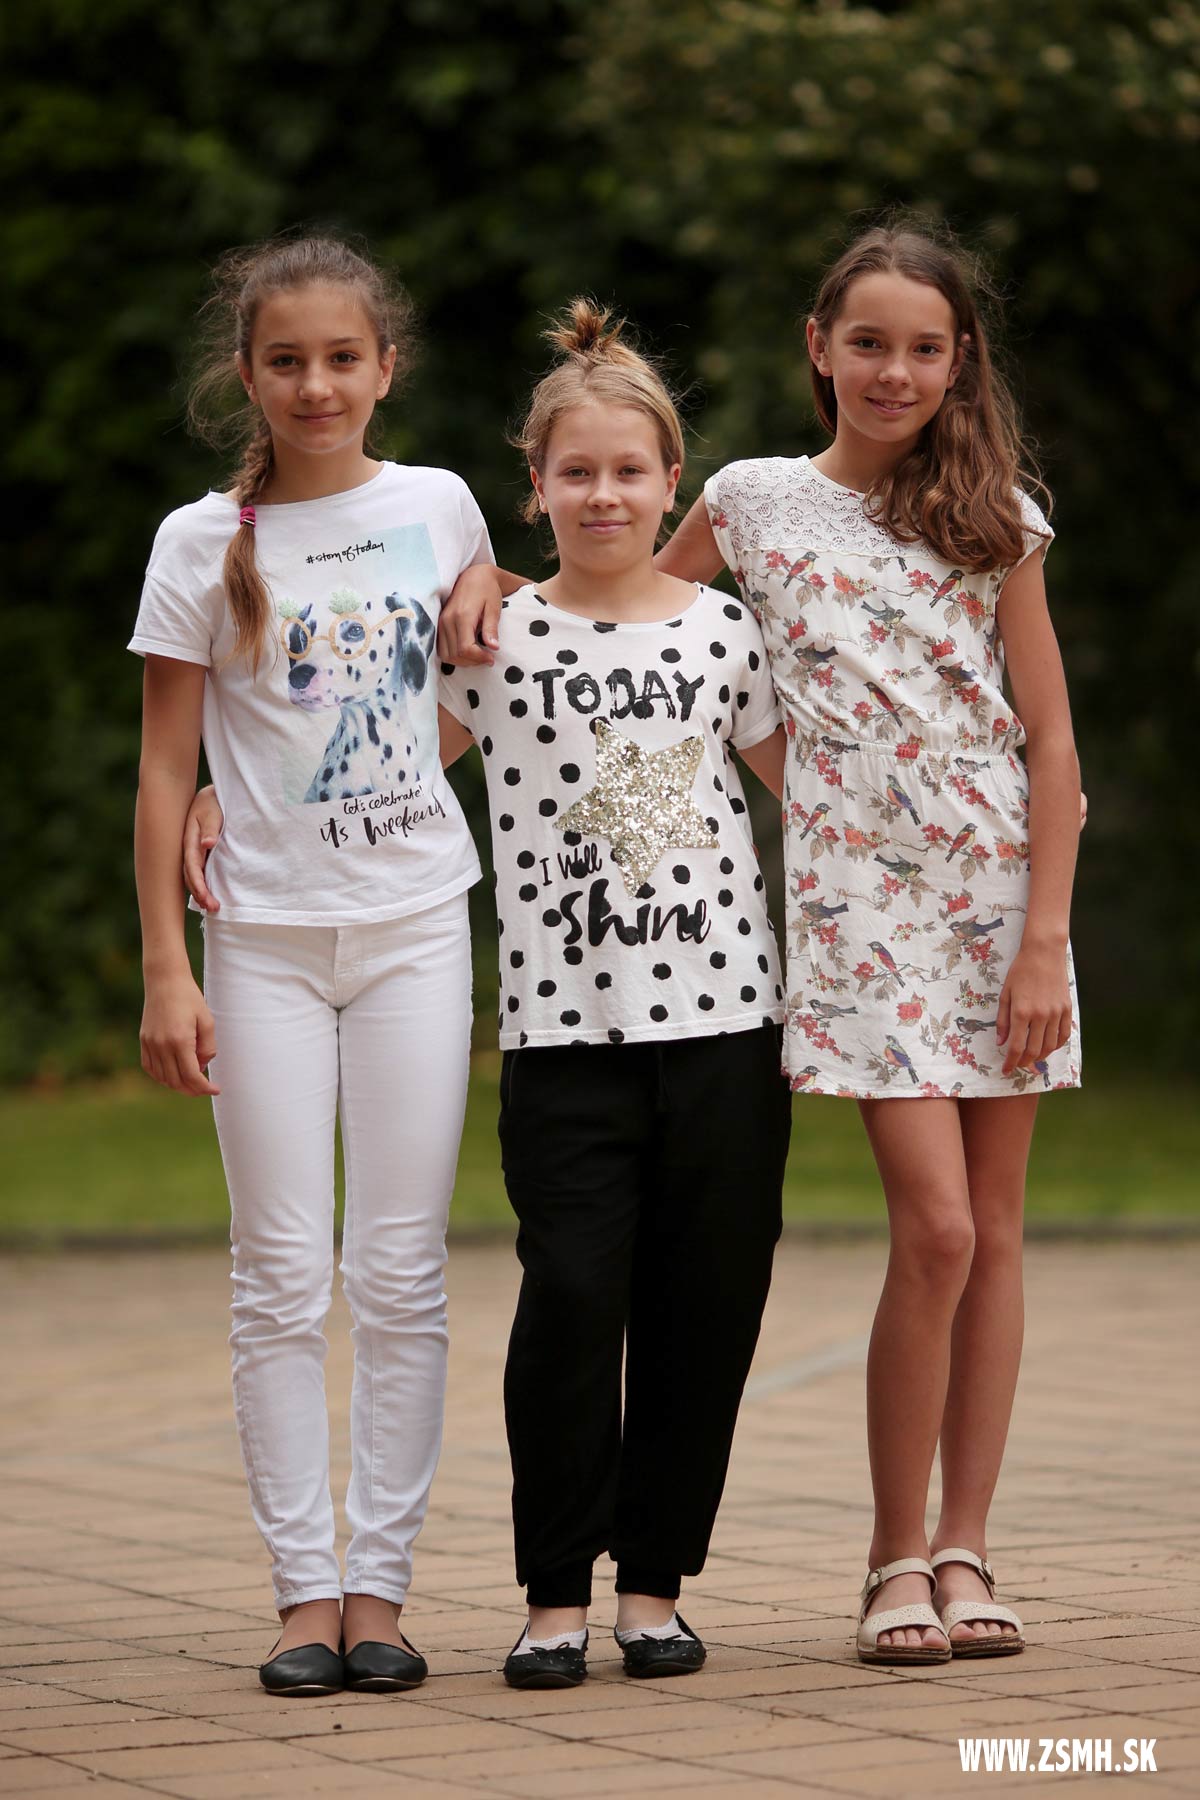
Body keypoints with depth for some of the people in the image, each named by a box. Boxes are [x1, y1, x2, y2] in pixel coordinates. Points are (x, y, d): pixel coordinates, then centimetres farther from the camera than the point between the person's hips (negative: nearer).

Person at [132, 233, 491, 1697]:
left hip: (413, 927, 1)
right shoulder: (202, 545, -2)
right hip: (264, 934, -1)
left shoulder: (436, 508, 3)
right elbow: (165, 769, -1)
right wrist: (164, 970, -5)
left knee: (401, 1276, 1)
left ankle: (380, 1587, 6)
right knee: (282, 1279, -1)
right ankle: (304, 1592, 3)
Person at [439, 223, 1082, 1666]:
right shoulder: (755, 503, 5)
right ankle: (896, 1559, -1)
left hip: (1002, 884, 2)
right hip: (859, 895, -2)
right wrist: (491, 577, 2)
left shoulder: (990, 516, 6)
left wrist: (1045, 934, -5)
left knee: (991, 1226, 2)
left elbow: (1051, 740, 4)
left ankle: (963, 1550, 9)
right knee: (935, 1228, -13)